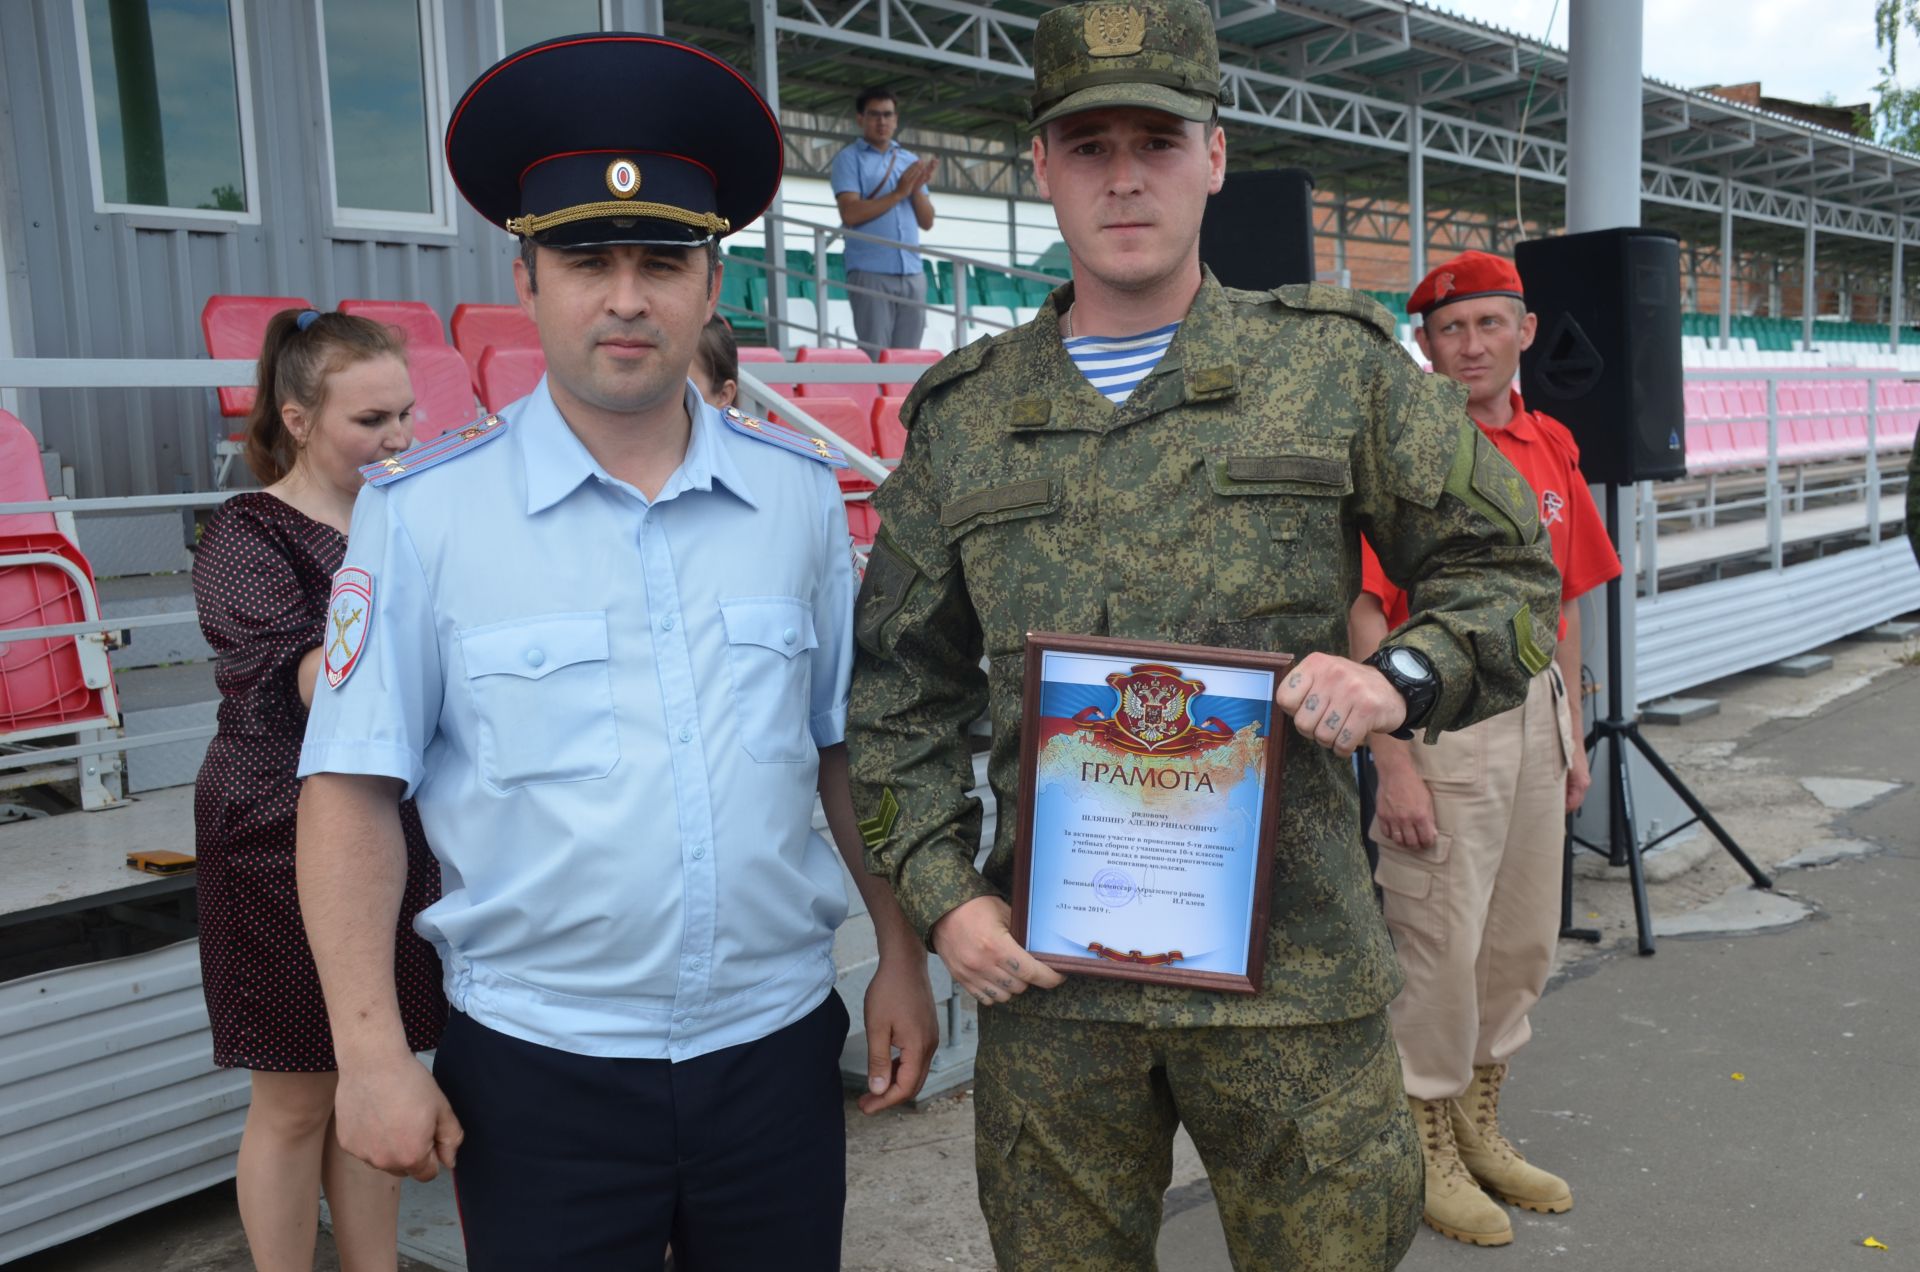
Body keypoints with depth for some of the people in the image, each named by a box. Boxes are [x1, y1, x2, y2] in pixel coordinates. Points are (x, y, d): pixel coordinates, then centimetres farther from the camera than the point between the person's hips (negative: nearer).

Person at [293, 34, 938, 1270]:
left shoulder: (802, 490, 0)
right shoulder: (424, 509, -8)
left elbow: (853, 749, 7)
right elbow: (352, 791, -6)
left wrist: (903, 962, 7)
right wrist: (372, 1051, -8)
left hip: (778, 1044, 3)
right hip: (538, 1073, -2)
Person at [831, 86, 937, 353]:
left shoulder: (911, 161, 18)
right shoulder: (848, 159, 3)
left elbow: (927, 222, 14)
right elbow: (850, 214, -11)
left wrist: (917, 189, -4)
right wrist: (898, 193, -12)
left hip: (913, 274, 5)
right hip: (871, 273, -5)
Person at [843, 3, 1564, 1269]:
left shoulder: (1339, 366, 1)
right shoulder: (965, 416, 5)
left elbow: (1508, 570, 6)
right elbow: (901, 688, 10)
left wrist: (1405, 678, -14)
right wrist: (941, 893, -1)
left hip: (1291, 969, -1)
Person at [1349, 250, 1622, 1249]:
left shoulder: (1551, 447, 10)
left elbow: (1563, 599, 16)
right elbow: (1365, 616, -16)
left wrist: (1571, 733, 15)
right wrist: (1392, 764, -19)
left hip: (1534, 713, 7)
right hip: (1441, 720, -7)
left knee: (1524, 937, 16)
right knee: (1440, 942, 1)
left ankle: (1480, 1130, 35)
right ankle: (1427, 1153, 21)